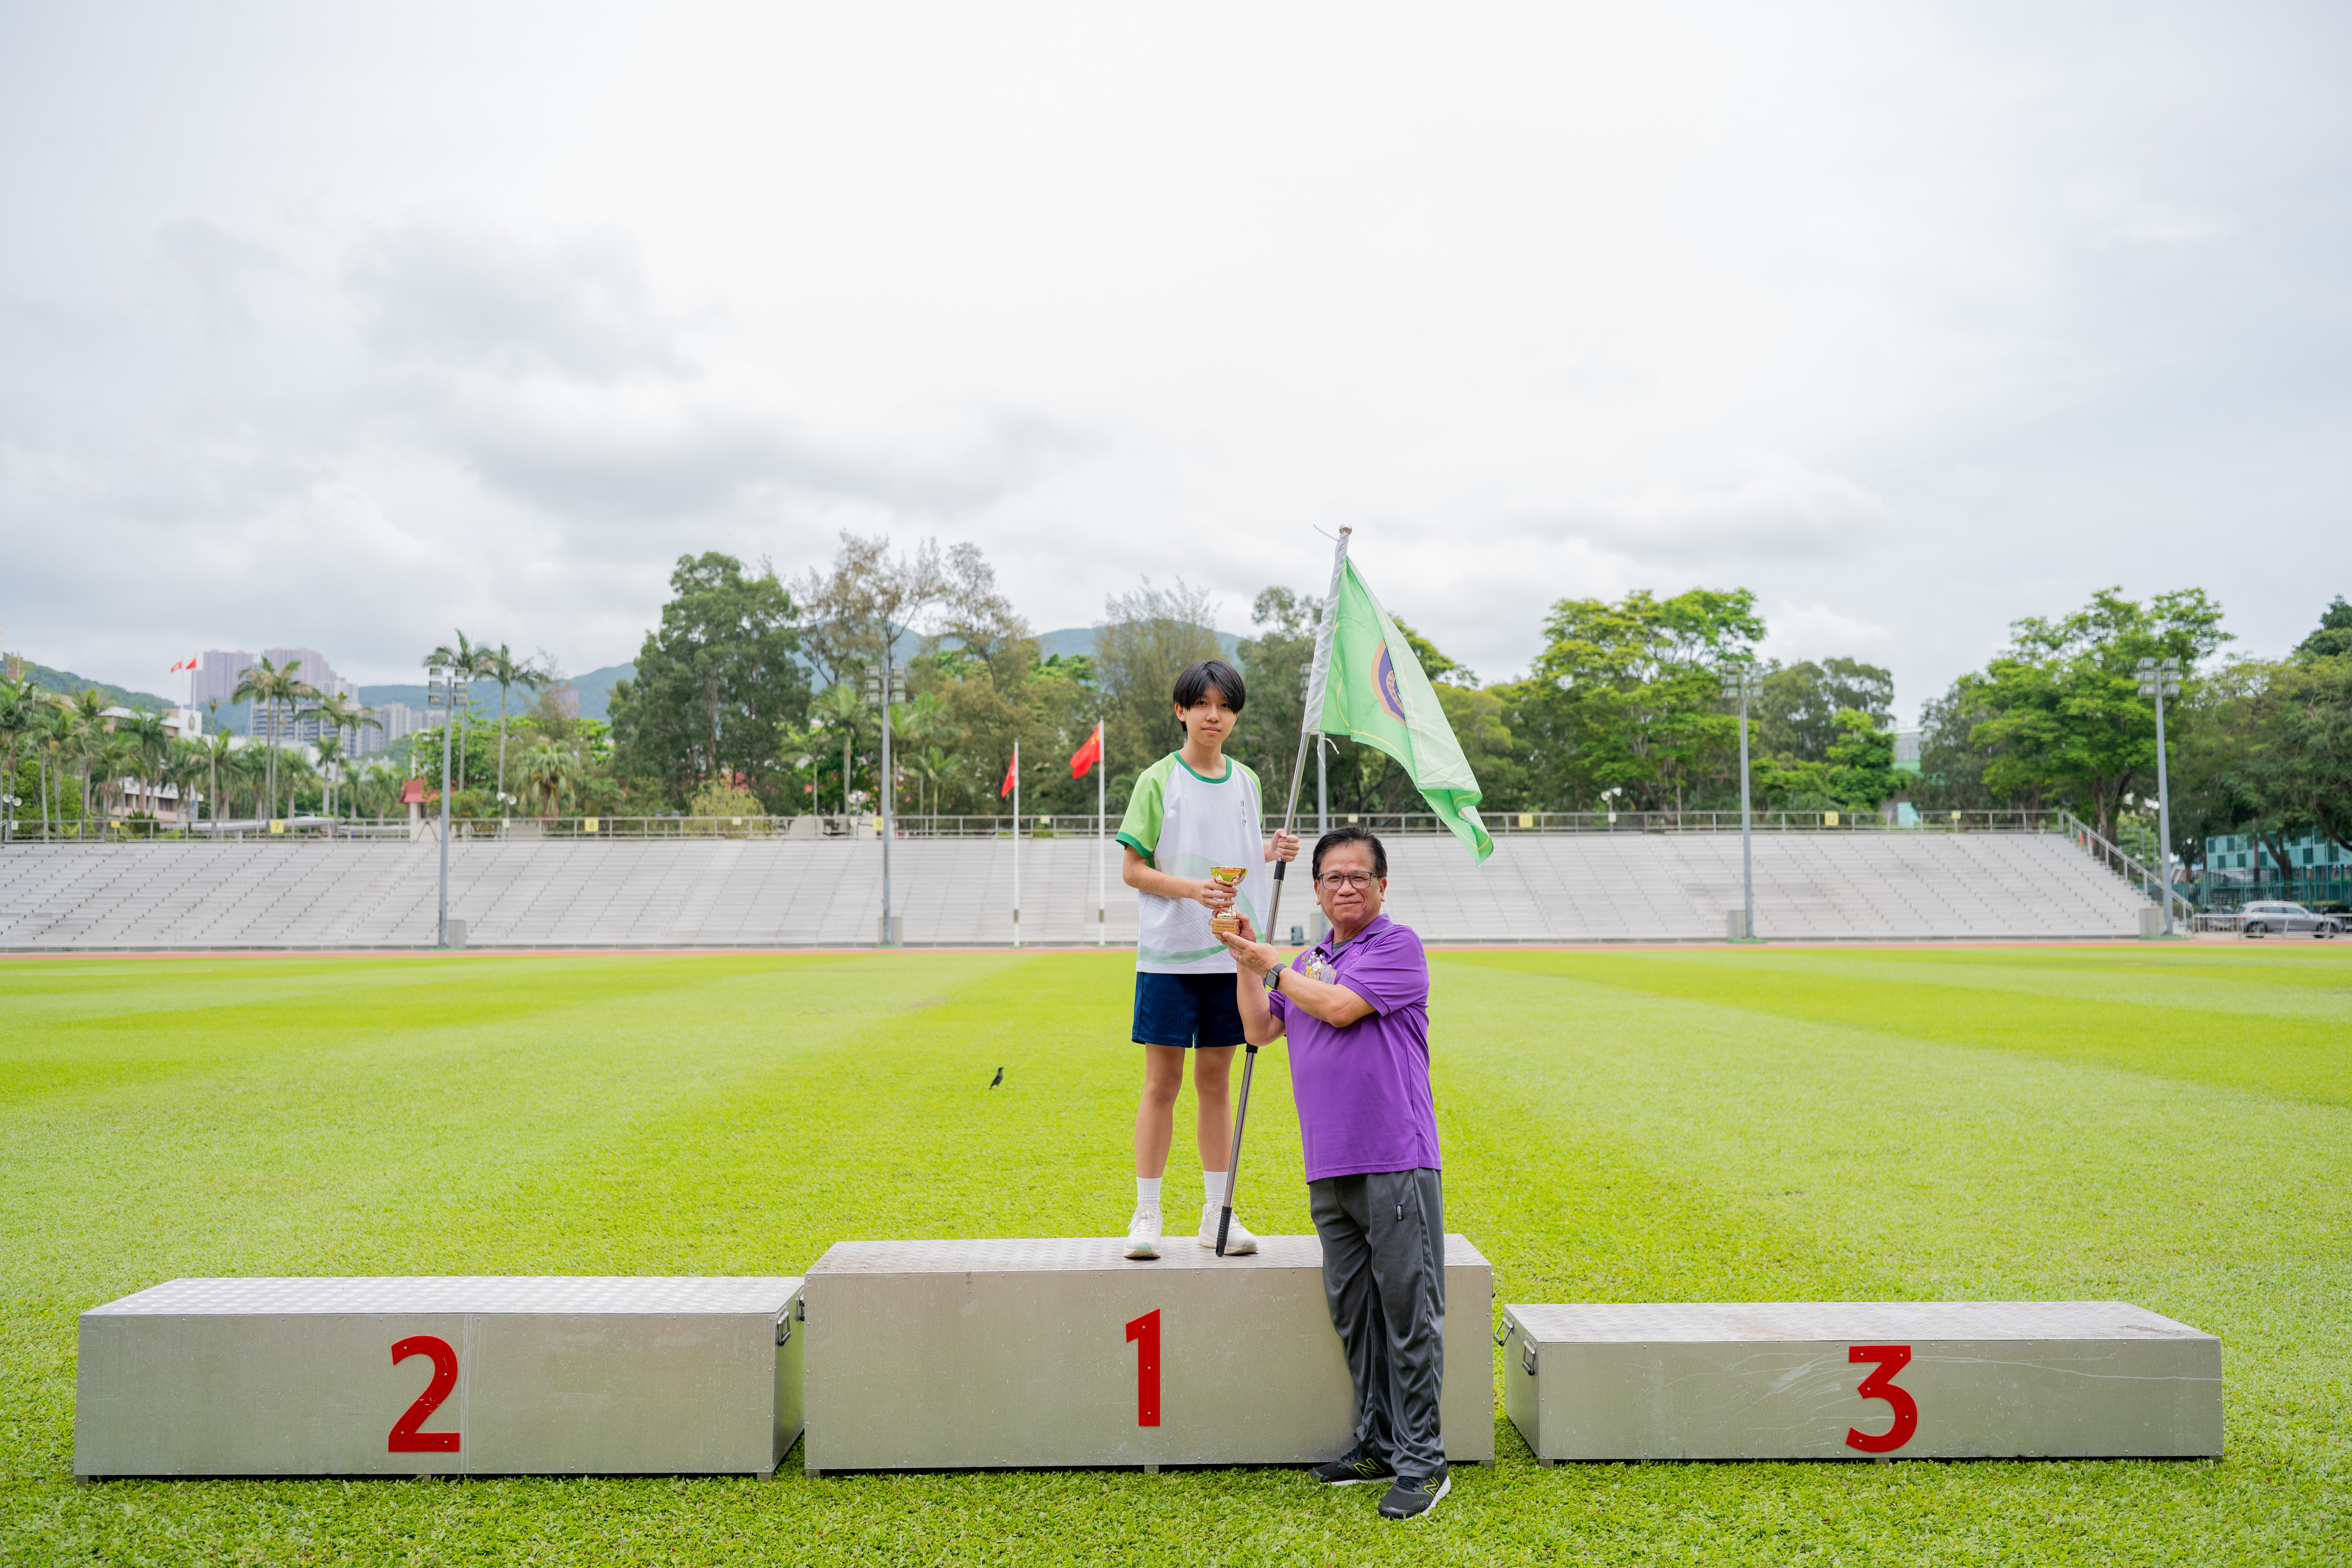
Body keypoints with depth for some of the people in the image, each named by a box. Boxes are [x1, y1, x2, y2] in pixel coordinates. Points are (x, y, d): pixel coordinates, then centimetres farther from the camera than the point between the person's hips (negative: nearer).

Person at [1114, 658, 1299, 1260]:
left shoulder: (1245, 782, 10)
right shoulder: (1159, 780, -5)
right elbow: (1132, 870, -6)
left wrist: (1271, 852, -1)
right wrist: (1191, 888, -20)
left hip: (1229, 954, 4)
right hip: (1169, 954, -4)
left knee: (1216, 1080, 10)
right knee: (1162, 1082, 0)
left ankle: (1217, 1214, 18)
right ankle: (1146, 1215, 10)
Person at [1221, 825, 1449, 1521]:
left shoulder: (1398, 945, -3)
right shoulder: (1307, 961, 18)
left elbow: (1337, 1008, -14)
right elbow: (1259, 1030, 18)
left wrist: (1271, 964, -1)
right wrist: (1244, 961, 9)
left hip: (1396, 1163, -7)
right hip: (1329, 1169, 7)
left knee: (1409, 1312, -4)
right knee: (1353, 1312, 12)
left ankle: (1423, 1462, 3)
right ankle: (1378, 1444, 23)